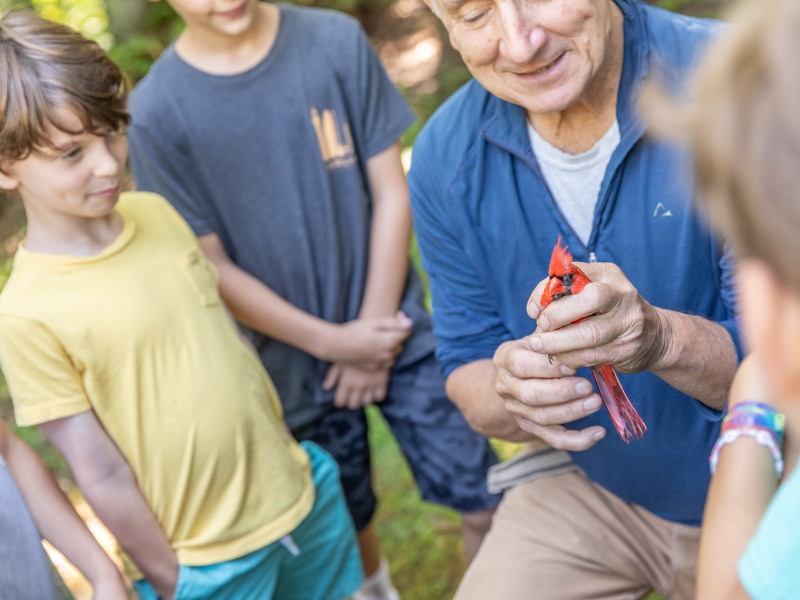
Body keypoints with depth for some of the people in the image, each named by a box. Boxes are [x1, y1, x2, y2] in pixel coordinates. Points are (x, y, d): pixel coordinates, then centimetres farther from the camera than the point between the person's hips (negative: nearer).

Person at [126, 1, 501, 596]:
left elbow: (391, 192, -2)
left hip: (394, 328, 1)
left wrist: (377, 324, -7)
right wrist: (333, 342, -10)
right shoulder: (157, 111, -10)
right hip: (296, 361, 0)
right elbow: (210, 268, -9)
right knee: (347, 520, 18)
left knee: (484, 504, 3)